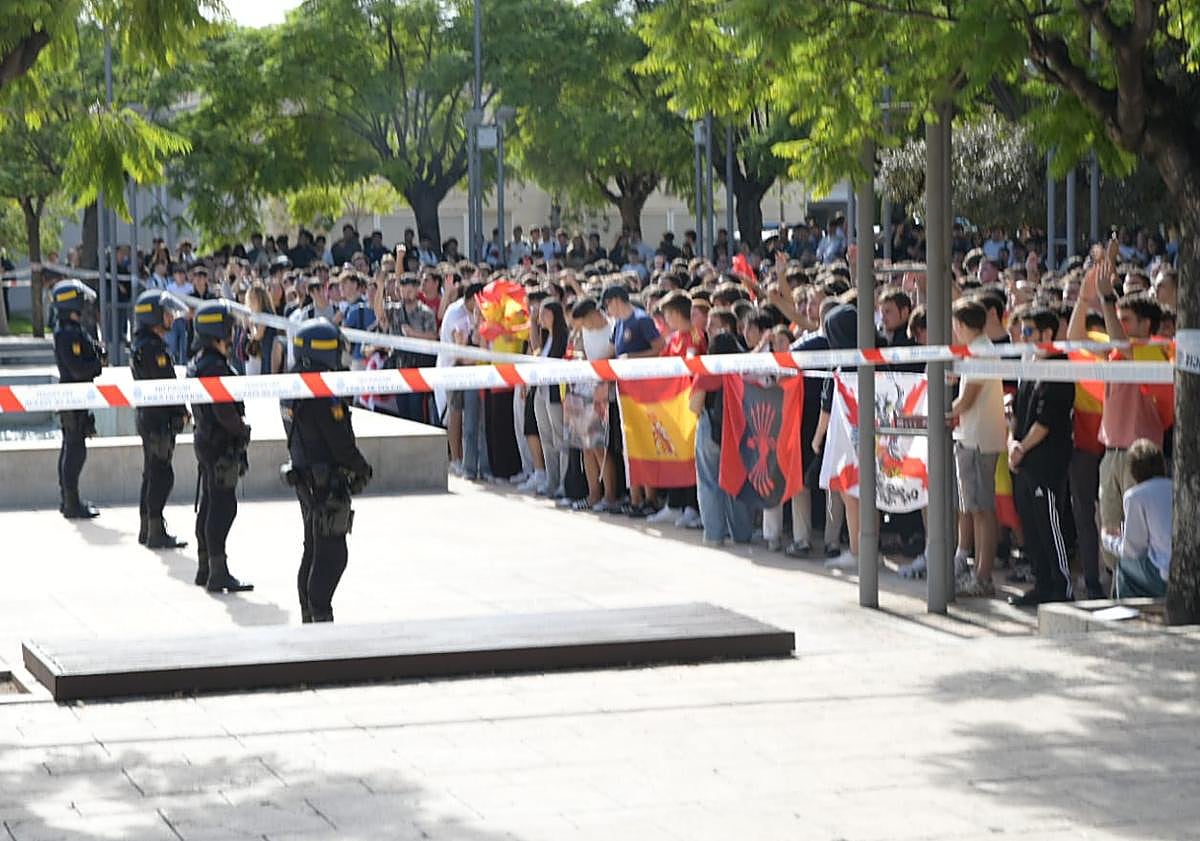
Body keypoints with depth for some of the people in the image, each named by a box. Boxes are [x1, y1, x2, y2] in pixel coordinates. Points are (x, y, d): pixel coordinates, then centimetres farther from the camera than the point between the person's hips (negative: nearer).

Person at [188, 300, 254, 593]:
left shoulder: (198, 362, 12)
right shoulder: (215, 366, -20)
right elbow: (224, 411, -23)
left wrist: (237, 430, 16)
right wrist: (242, 432, -7)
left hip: (206, 440, 10)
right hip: (222, 445, -10)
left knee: (209, 505, 16)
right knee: (223, 507, -8)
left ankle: (205, 568, 24)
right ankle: (218, 574, -7)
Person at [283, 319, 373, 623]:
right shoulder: (322, 394, -22)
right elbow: (341, 443, -19)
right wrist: (362, 469, -2)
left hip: (305, 480, 10)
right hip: (327, 482, -10)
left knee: (314, 549, 18)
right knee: (331, 553, -5)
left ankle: (309, 615, 25)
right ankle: (320, 615, -4)